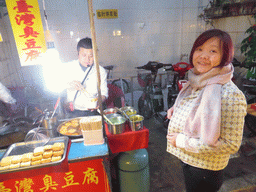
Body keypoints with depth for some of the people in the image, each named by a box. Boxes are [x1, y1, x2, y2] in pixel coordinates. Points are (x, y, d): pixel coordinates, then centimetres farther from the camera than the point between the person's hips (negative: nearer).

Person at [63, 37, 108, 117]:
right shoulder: (68, 67, 6)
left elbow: (103, 92, 8)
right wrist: (68, 85, -19)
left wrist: (99, 100, -14)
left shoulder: (101, 71, 6)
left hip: (91, 111, 0)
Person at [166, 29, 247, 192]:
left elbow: (231, 145, -25)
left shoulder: (230, 95, -27)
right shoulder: (196, 82, -4)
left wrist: (182, 141, -24)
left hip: (205, 170, -7)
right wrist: (177, 108, -6)